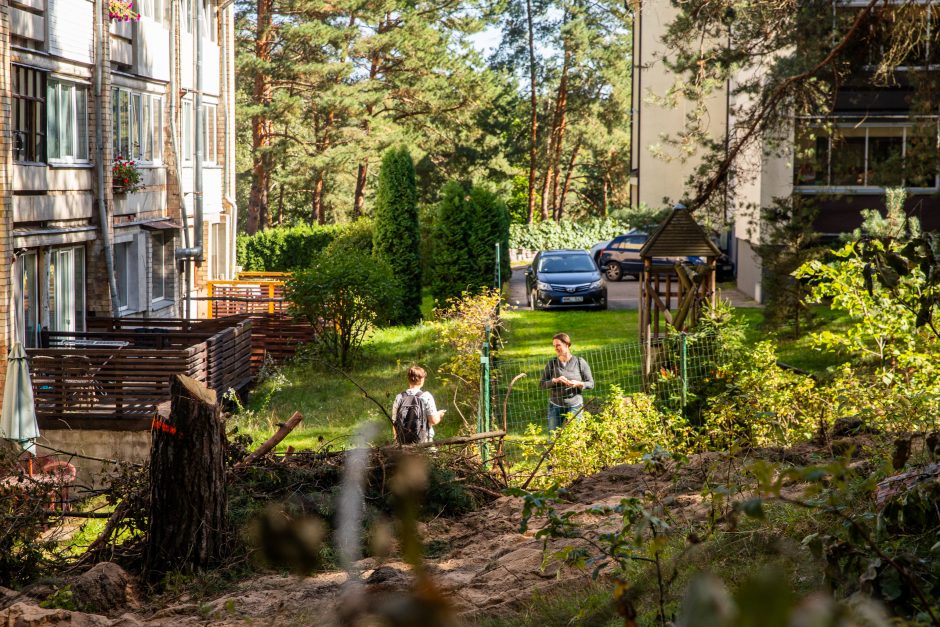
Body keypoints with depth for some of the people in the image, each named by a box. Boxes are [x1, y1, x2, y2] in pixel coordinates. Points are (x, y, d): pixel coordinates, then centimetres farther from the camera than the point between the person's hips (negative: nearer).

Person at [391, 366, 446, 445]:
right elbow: (433, 420, -11)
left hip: (403, 442, 3)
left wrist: (397, 435, 20)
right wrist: (439, 415, 11)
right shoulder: (426, 397, -9)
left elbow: (394, 421, 4)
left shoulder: (399, 398, -1)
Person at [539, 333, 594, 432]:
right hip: (555, 406, 1)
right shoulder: (551, 363, 1)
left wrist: (579, 384, -18)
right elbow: (542, 384, -2)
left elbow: (591, 384, 2)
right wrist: (555, 381, -19)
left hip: (574, 406, -1)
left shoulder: (580, 362, -1)